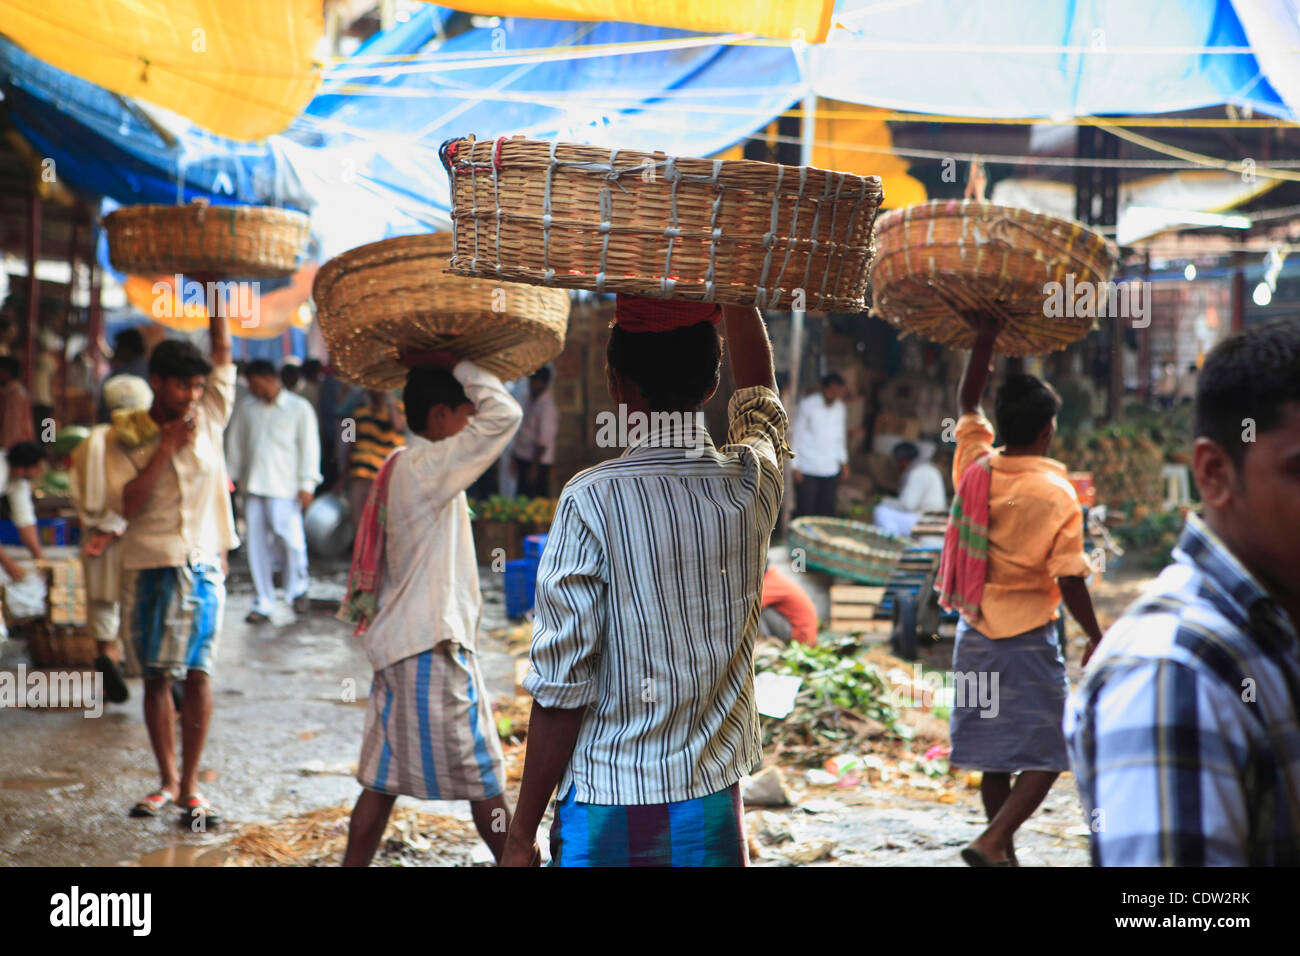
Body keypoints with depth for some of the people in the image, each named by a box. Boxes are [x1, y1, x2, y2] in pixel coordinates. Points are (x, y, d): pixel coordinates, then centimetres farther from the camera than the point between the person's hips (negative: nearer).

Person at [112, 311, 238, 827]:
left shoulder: (210, 419, 6)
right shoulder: (129, 439, 0)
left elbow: (224, 352, 3)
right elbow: (129, 505, -11)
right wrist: (165, 447, -13)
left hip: (202, 566, 1)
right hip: (149, 567, -1)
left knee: (198, 673, -3)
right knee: (157, 675, 6)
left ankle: (191, 785, 3)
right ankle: (168, 780, 18)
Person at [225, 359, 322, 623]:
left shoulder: (299, 408, 3)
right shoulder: (245, 408, 12)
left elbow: (309, 447, 1)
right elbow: (235, 443, 18)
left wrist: (307, 484, -4)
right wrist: (232, 477, 14)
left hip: (285, 489, -4)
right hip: (253, 487, 4)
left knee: (291, 540, -12)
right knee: (257, 546, 1)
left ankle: (298, 588, 13)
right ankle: (263, 603, 8)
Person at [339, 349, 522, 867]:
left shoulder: (400, 467, 12)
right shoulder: (427, 467, -16)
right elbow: (504, 415, -23)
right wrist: (456, 365, -13)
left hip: (396, 645, 9)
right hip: (432, 648, -9)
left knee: (383, 779, 10)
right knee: (482, 776, 2)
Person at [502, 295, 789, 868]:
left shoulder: (590, 501, -14)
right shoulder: (752, 482, -2)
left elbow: (561, 686, -14)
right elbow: (760, 393, 22)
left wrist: (522, 835, -6)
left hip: (610, 805, -4)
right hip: (714, 805, 4)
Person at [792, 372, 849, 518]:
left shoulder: (839, 407, 6)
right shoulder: (807, 405, -10)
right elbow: (796, 436, -7)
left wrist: (843, 461, 18)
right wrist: (795, 466, -8)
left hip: (831, 469, 5)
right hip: (807, 469, -5)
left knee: (828, 511, 5)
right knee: (805, 512, -4)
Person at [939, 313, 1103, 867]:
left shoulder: (975, 466, -1)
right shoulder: (1055, 493, -15)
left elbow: (967, 403, 17)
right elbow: (1069, 577, -13)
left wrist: (984, 340, 17)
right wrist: (1095, 637, -1)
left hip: (976, 632, 6)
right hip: (1028, 635, -6)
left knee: (995, 757, 14)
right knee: (1047, 753, 1)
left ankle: (1005, 857, 22)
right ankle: (993, 841, -14)